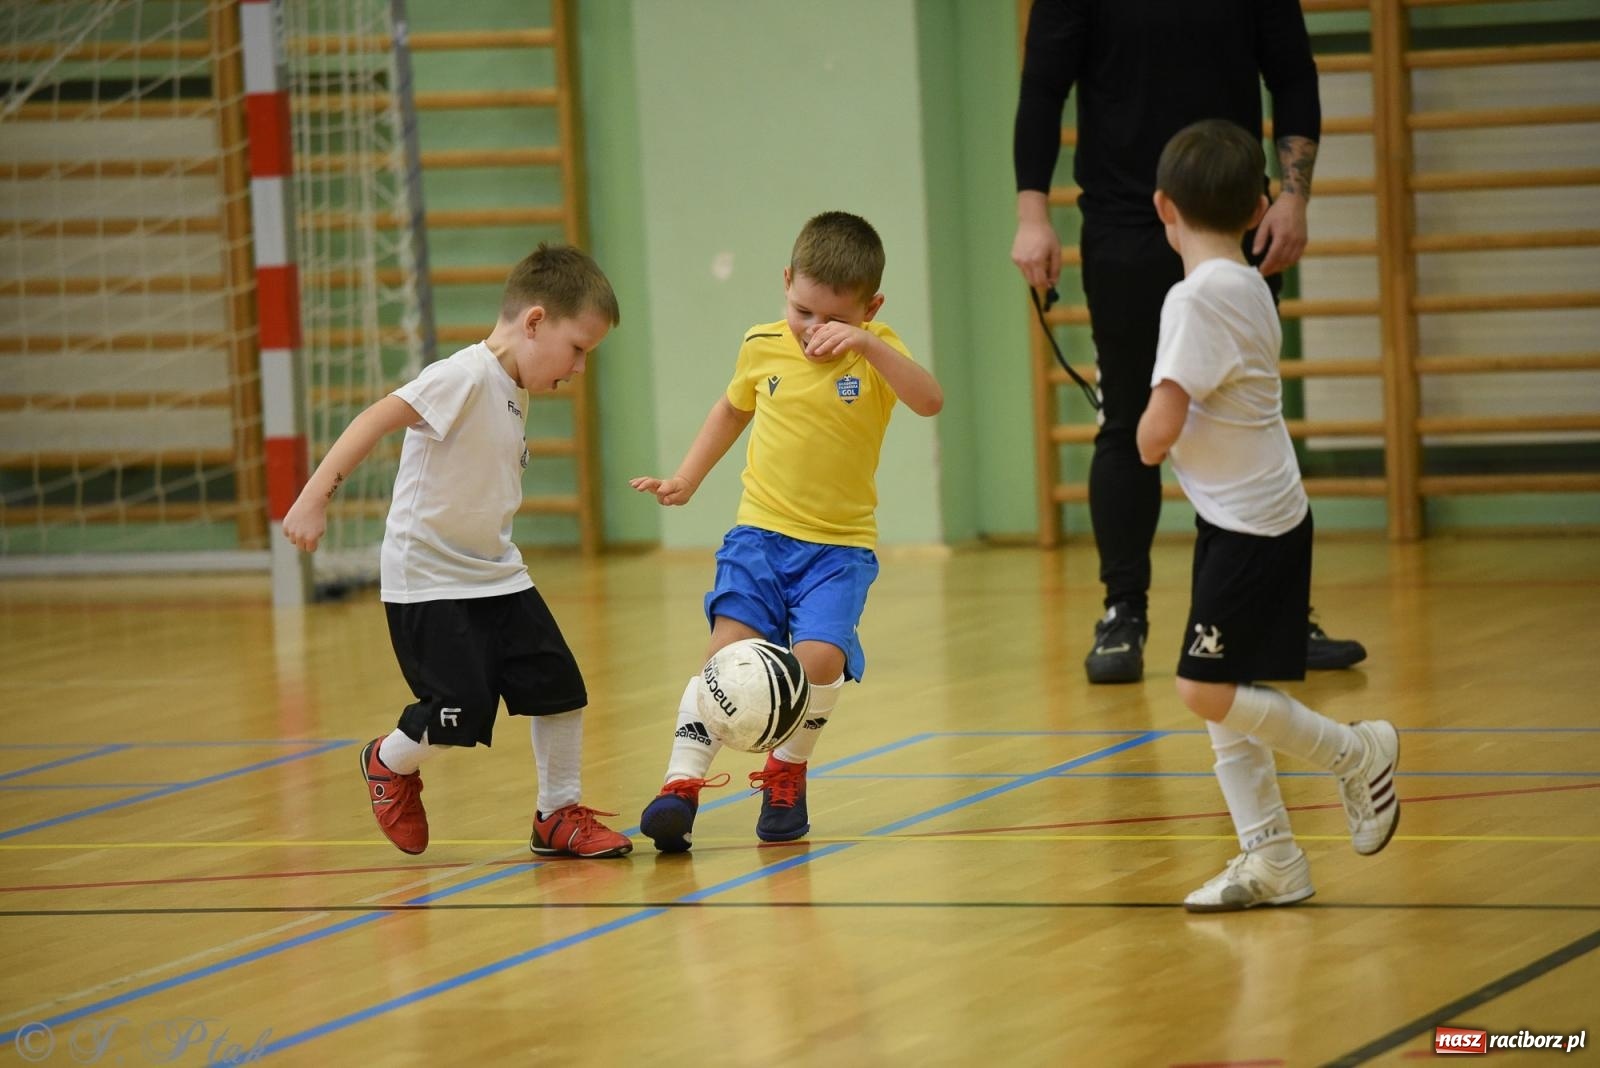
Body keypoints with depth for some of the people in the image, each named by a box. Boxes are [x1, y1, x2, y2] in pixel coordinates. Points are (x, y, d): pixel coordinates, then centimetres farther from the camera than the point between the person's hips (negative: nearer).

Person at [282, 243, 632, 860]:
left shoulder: (513, 392, 8)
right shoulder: (465, 378, -20)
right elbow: (377, 420, -28)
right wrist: (315, 497, -35)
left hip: (495, 573, 9)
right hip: (429, 578, -9)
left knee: (559, 687, 3)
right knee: (459, 715, -10)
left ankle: (559, 815, 18)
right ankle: (389, 763, 21)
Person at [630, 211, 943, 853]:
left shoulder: (877, 350, -6)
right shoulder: (762, 347, 2)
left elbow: (930, 401, -27)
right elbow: (733, 409, 24)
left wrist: (867, 345, -36)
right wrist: (686, 479, 20)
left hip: (840, 545, -2)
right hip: (761, 533, 2)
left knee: (820, 658, -20)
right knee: (730, 648, -17)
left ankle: (787, 773, 7)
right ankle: (682, 785, -17)